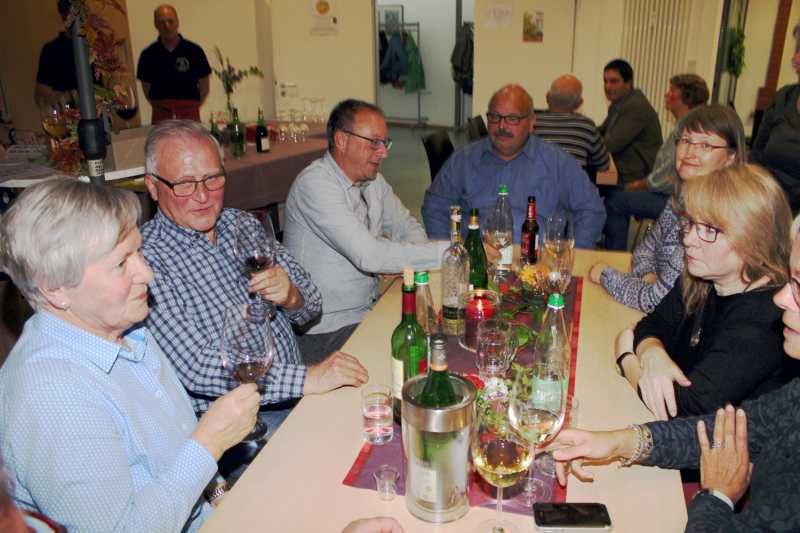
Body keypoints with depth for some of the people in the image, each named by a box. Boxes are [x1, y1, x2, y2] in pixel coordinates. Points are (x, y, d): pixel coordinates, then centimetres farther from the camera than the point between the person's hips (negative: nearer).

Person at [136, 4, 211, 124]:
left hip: (190, 115, -1)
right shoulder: (148, 54, 6)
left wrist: (191, 107, 2)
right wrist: (159, 107, 5)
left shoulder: (194, 51, 1)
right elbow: (147, 88, 14)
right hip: (161, 116, 1)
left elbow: (204, 87, 7)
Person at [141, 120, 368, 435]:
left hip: (295, 394, 6)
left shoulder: (243, 225, 7)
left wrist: (291, 297, -16)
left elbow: (311, 307, 8)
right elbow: (196, 366, -23)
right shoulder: (147, 258, -13)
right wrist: (305, 379, -29)